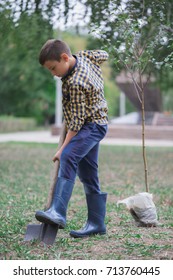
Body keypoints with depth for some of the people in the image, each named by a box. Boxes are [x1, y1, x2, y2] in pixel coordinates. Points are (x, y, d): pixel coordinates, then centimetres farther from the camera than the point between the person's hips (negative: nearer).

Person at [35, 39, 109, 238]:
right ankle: (96, 223, 17)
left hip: (92, 126, -11)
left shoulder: (75, 84, -26)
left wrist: (63, 148, -23)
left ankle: (58, 212, -43)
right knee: (88, 175, 11)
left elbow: (76, 121, -25)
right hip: (93, 122, 11)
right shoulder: (84, 56, -1)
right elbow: (103, 55, 21)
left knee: (69, 157, -31)